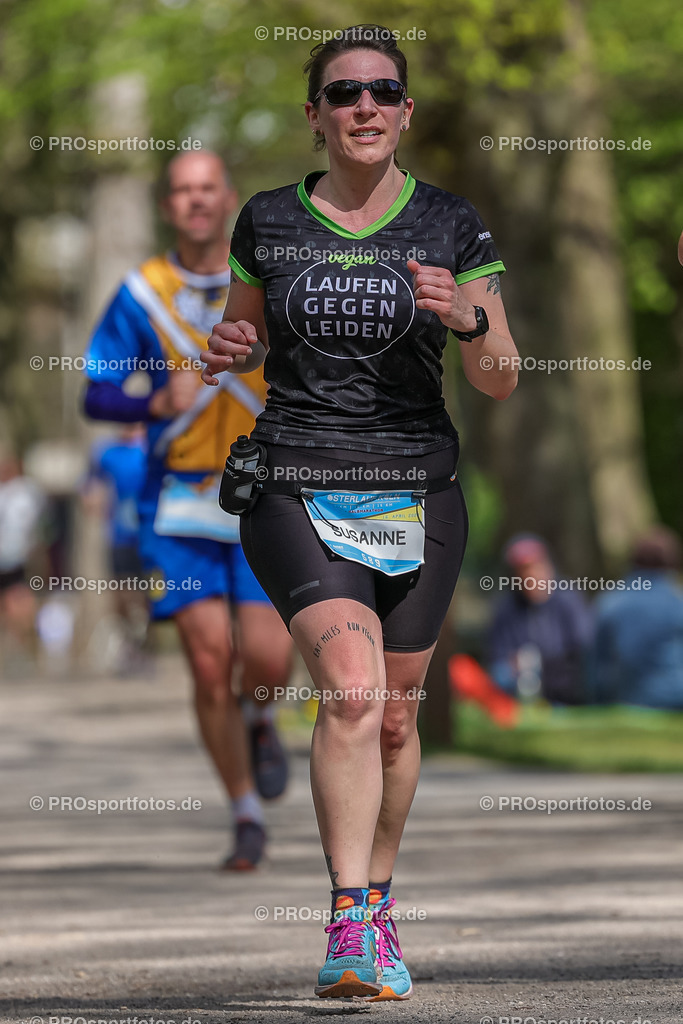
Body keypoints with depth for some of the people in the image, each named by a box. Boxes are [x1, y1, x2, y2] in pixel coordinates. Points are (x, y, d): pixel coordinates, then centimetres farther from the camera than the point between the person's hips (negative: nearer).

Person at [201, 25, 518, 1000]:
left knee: (395, 714, 8)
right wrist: (229, 351, -3)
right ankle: (349, 923, -23)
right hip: (297, 491, -1)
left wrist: (467, 317, -19)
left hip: (416, 496, 1)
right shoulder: (269, 222, 4)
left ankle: (377, 908, 28)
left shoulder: (451, 226, 2)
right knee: (352, 691, -21)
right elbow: (248, 332, 20)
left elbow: (502, 381, 1)